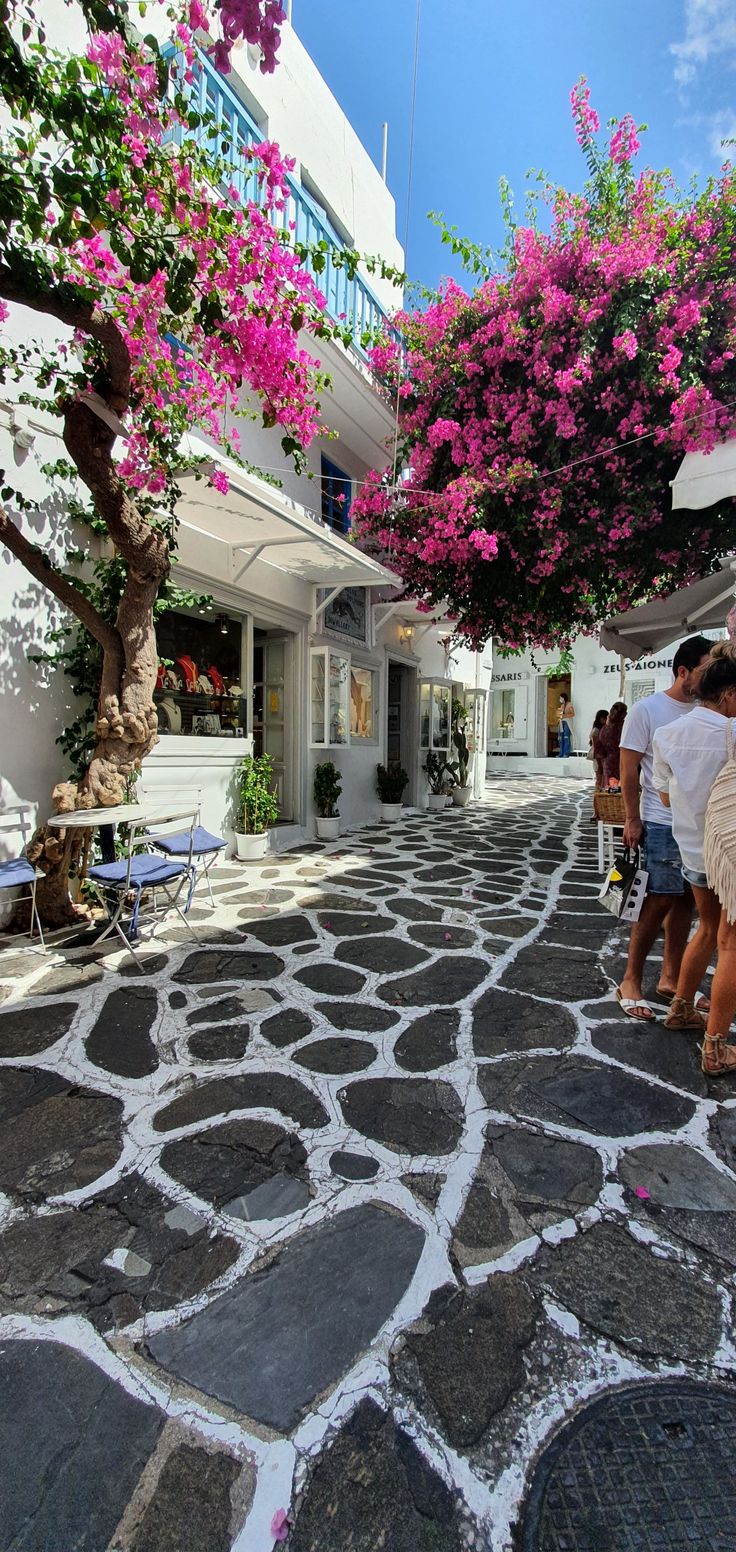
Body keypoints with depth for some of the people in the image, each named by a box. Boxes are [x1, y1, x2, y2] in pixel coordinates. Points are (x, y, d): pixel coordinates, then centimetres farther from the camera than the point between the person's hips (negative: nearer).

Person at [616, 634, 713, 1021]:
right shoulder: (647, 710, -7)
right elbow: (628, 770, -7)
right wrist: (632, 819, -9)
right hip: (662, 825, -5)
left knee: (685, 901, 11)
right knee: (659, 902, -2)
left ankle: (671, 978, 25)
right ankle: (630, 982, 12)